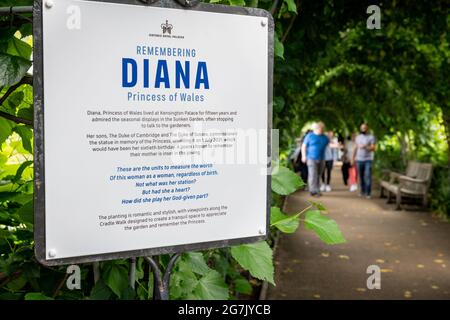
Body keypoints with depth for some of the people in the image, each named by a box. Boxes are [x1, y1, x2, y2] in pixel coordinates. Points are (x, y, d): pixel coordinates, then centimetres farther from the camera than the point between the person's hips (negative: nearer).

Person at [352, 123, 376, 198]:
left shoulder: (371, 137, 0)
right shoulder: (358, 137, 14)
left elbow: (373, 148, -8)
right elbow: (355, 148, 15)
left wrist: (365, 147, -22)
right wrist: (353, 158, 11)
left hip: (368, 160, -4)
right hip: (359, 160, 4)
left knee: (368, 176, -10)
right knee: (361, 176, 5)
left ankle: (368, 193, -7)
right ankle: (362, 191, 13)